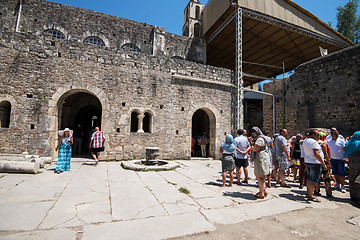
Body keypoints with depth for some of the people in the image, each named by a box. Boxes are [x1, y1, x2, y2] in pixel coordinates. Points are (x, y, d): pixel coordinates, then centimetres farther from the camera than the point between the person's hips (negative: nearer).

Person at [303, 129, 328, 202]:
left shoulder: (305, 141, 10)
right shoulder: (314, 142, -19)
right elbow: (316, 154, -26)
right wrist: (323, 163, -23)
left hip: (307, 162, 9)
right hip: (315, 163, -9)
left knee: (309, 179, 19)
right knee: (313, 180, -2)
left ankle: (308, 193, 28)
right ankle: (310, 196, 4)